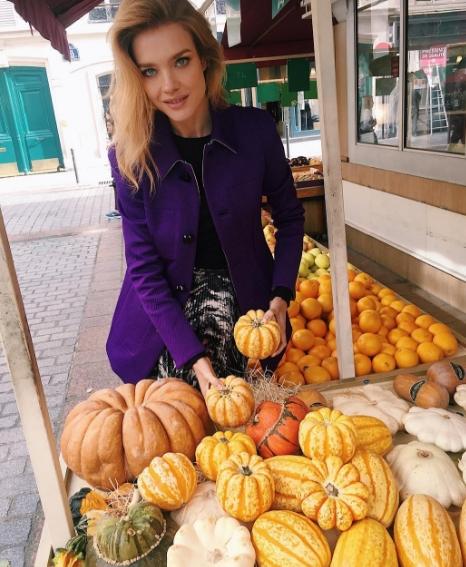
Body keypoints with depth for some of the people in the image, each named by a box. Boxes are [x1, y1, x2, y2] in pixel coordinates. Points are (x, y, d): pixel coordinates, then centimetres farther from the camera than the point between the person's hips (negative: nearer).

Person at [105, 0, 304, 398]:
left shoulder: (255, 130, -12)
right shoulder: (130, 155, -12)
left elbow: (290, 217, 2)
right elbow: (144, 267, -11)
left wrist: (281, 297, -10)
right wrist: (192, 355, -18)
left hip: (246, 303, 1)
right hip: (164, 311, 0)